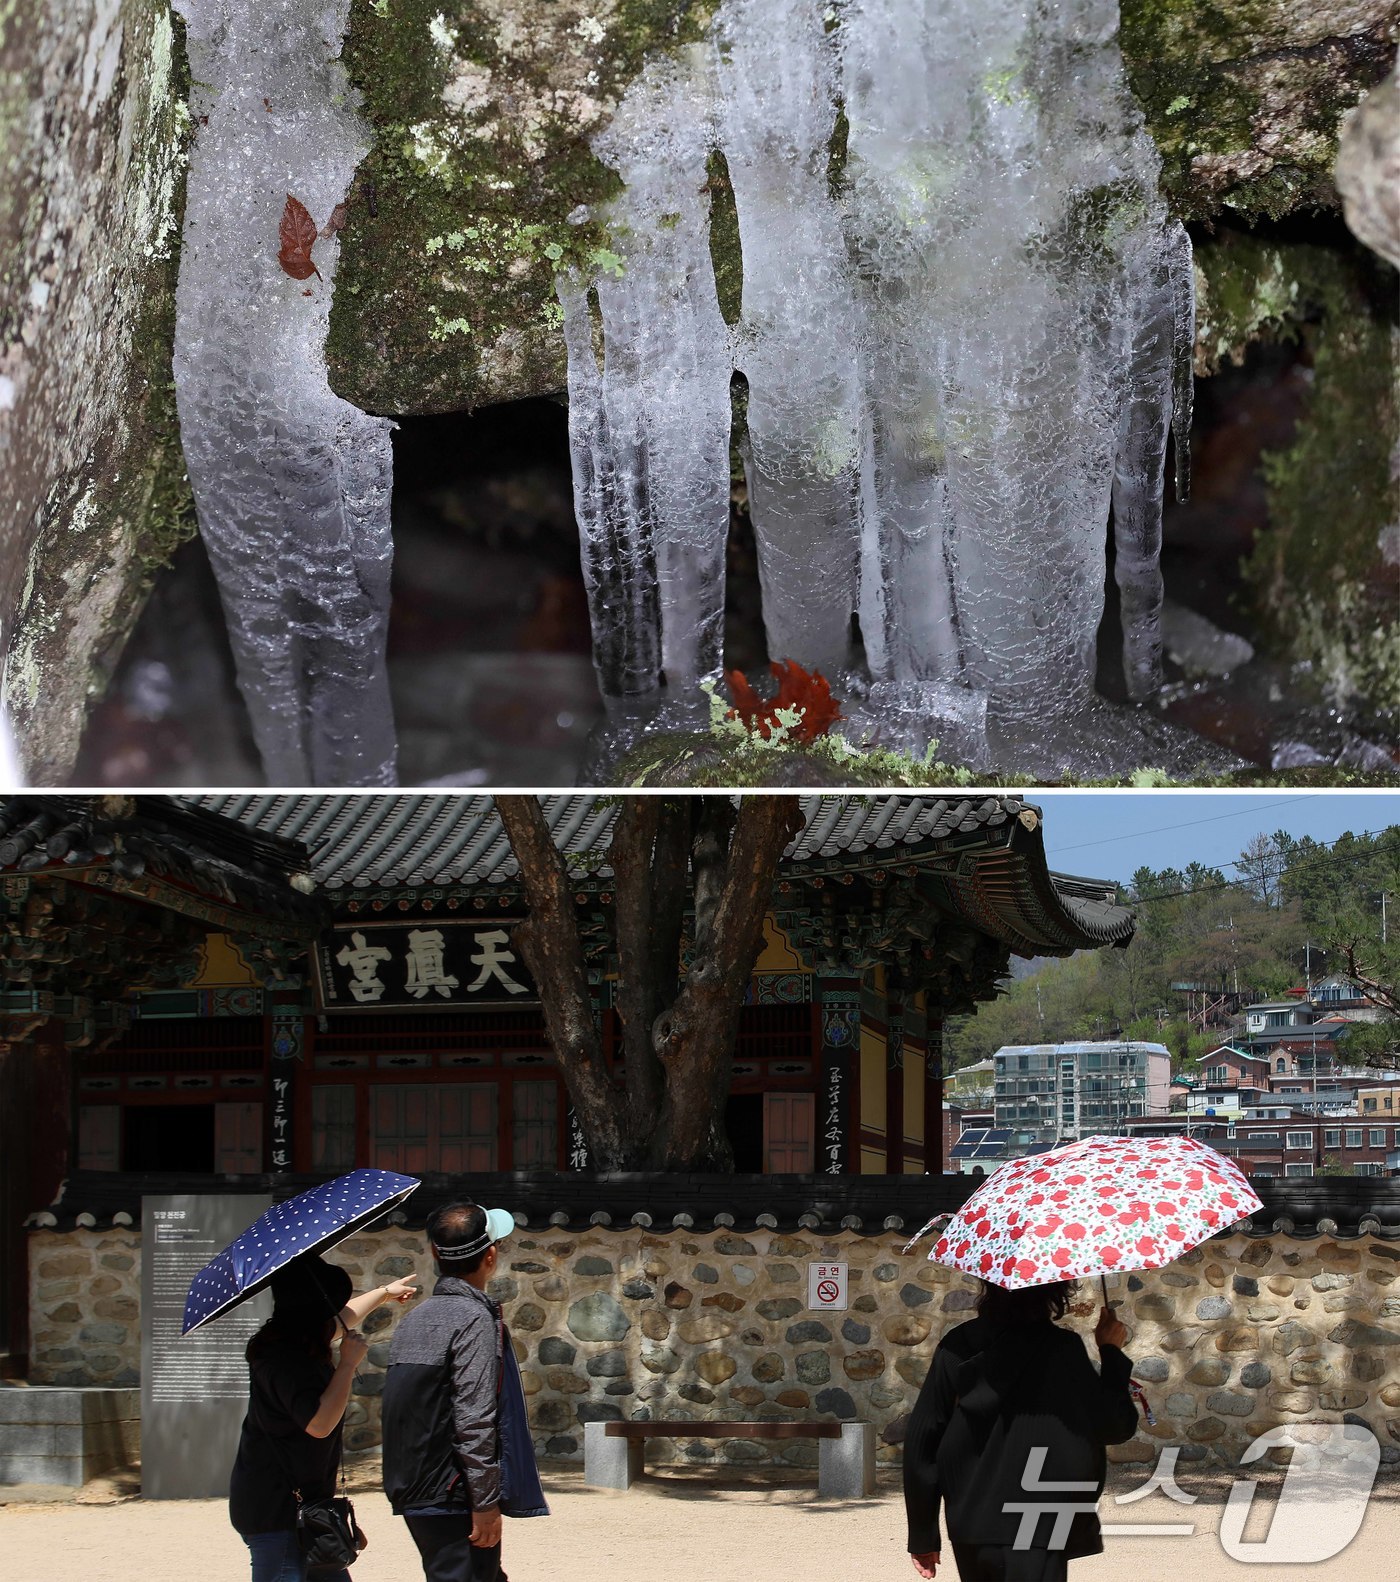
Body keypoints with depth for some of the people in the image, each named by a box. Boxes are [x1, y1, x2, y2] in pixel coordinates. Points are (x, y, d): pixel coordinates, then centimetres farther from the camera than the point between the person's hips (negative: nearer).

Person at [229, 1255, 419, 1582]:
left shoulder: (289, 1344, 10)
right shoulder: (284, 1361, -23)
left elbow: (343, 1317, 32)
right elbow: (320, 1423, -33)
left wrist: (384, 1292, 47)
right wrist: (348, 1363, -24)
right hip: (276, 1509, -11)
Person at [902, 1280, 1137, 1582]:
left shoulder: (957, 1345, 2)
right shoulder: (1061, 1348, -12)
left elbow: (921, 1439, 4)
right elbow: (1116, 1426, -4)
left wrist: (922, 1534, 11)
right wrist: (1111, 1352, 10)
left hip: (968, 1535, 6)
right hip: (1033, 1533, -6)